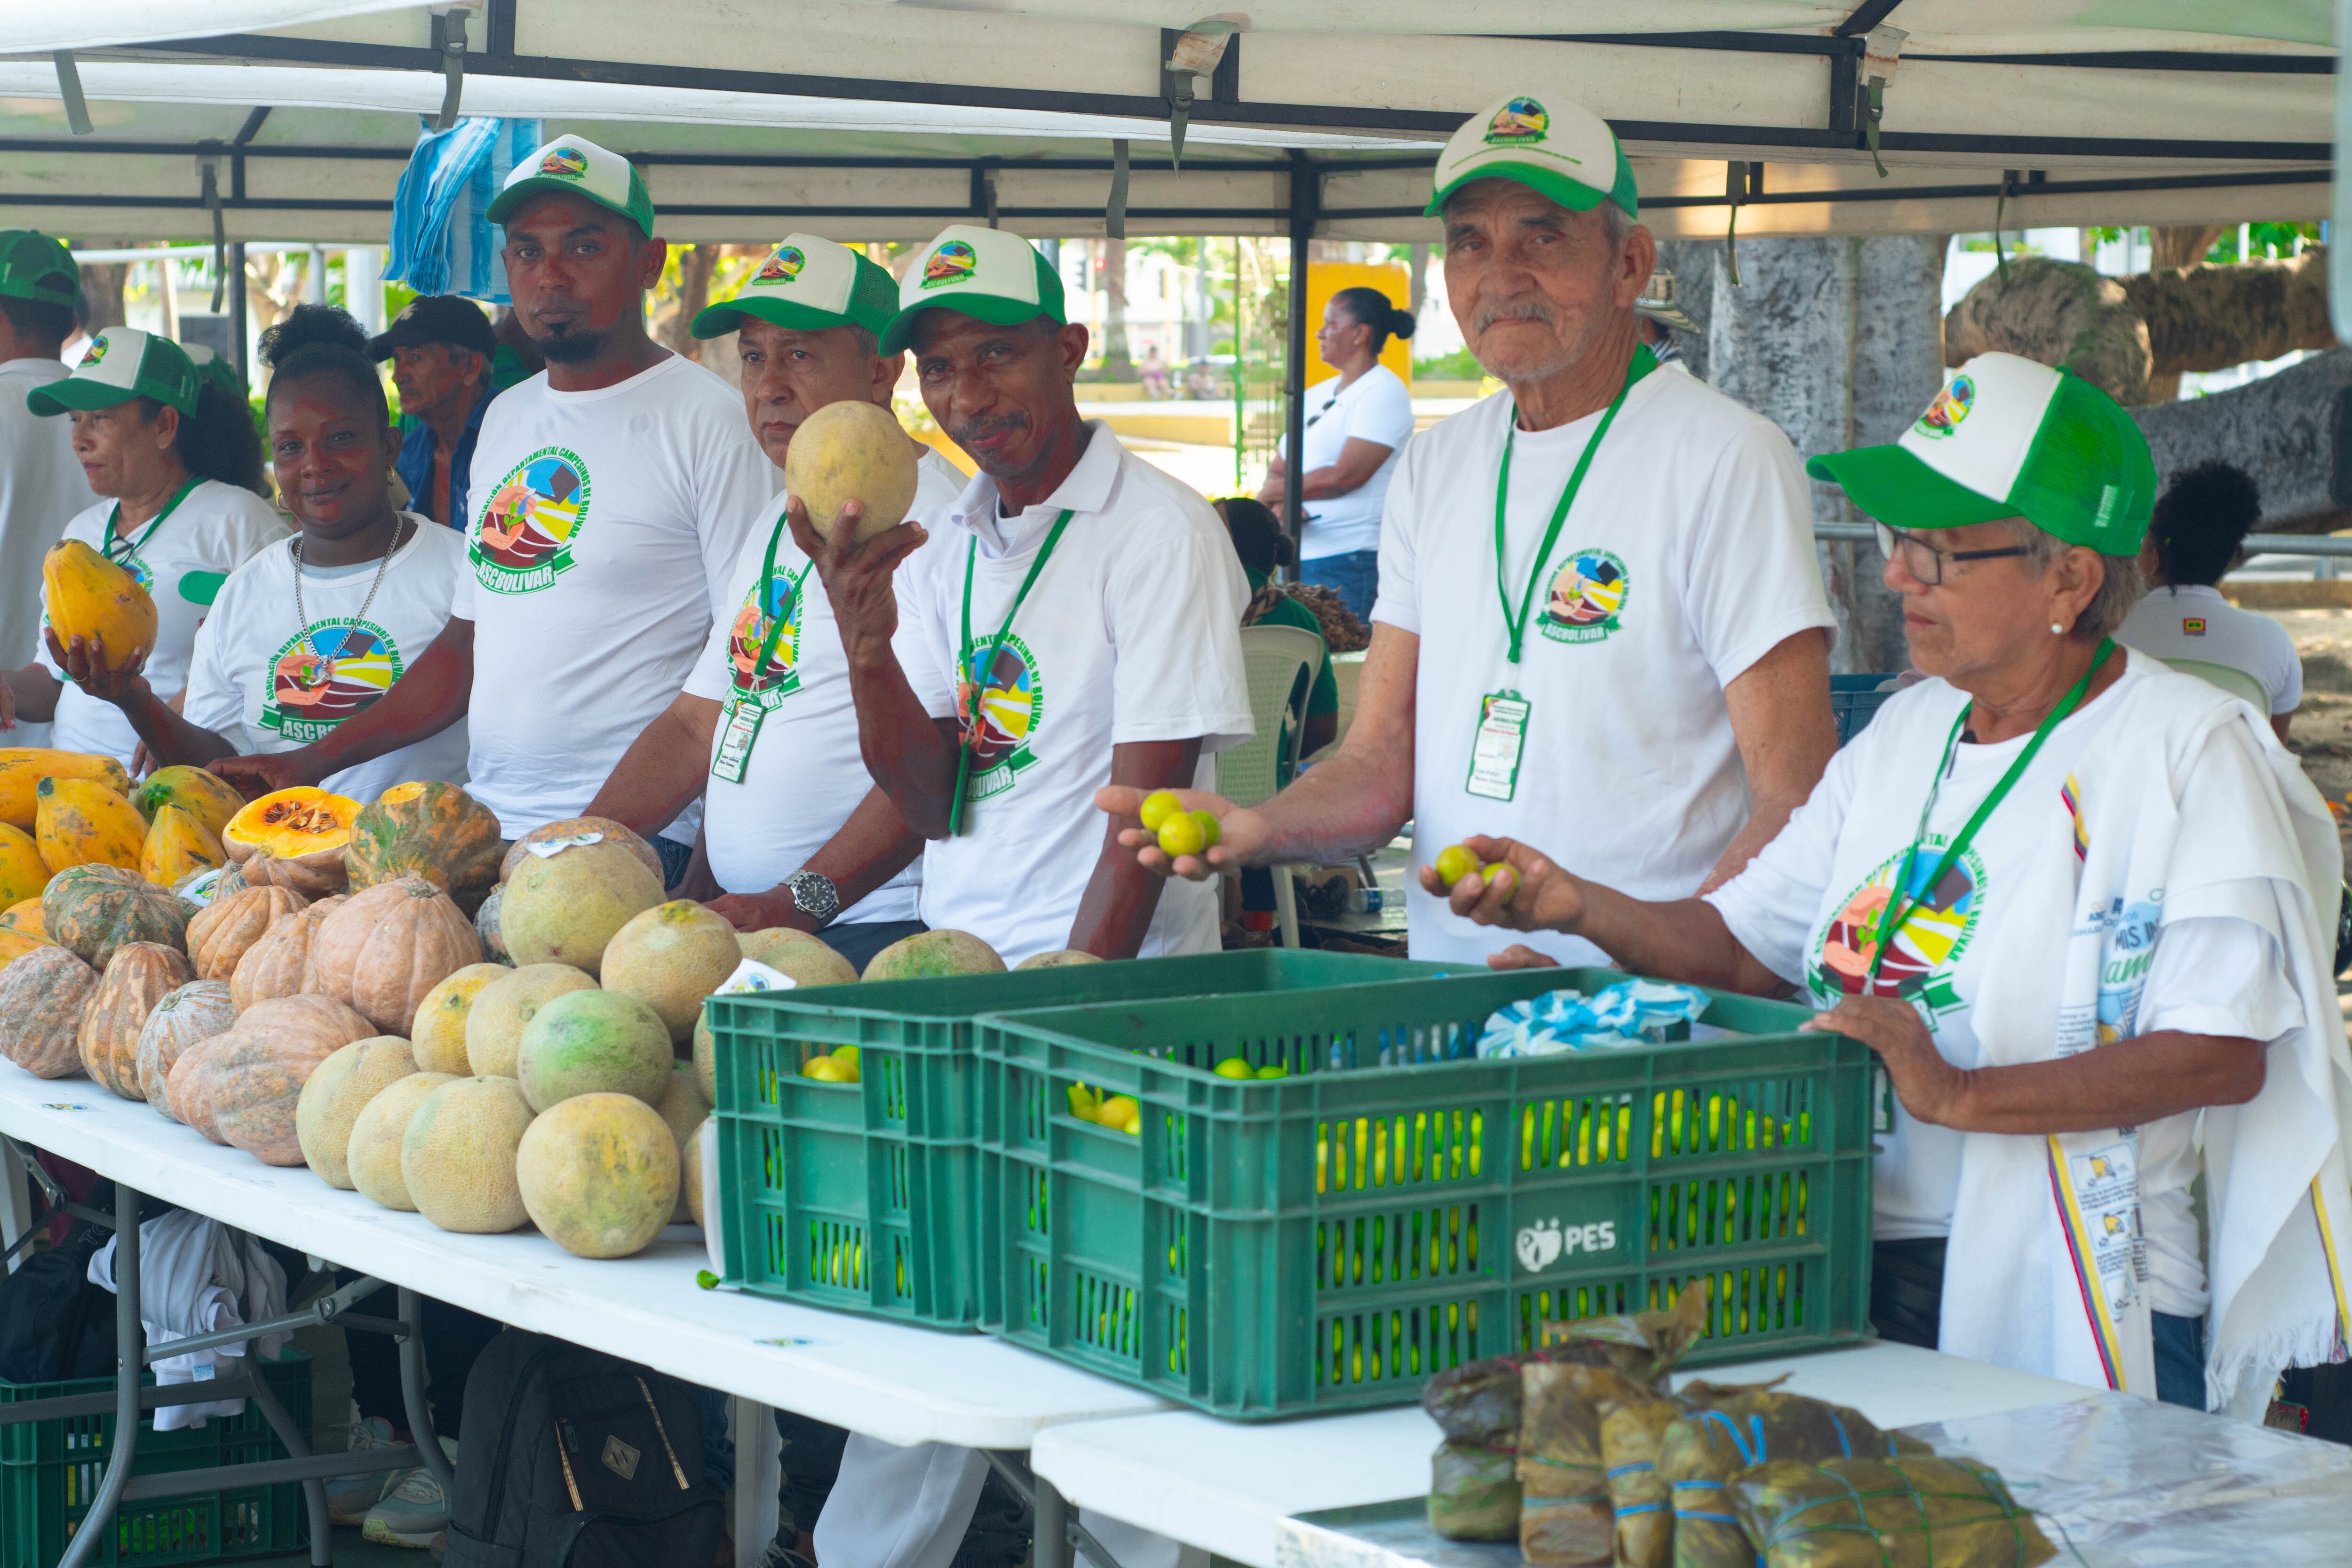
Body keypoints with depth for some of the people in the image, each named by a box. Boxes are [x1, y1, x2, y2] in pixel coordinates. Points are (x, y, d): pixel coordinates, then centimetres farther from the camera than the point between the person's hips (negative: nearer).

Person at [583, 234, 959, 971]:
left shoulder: (930, 513, -9)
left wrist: (799, 903, -23)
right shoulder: (777, 523, 21)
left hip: (874, 929, -8)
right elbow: (694, 724, 24)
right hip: (747, 922, 8)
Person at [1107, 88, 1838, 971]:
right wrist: (1258, 828, -7)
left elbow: (1796, 801, -9)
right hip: (1445, 998, 5)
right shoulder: (1433, 468, 16)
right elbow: (1381, 765, 14)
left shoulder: (1726, 460, -4)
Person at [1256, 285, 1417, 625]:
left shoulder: (1383, 393, -6)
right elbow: (1278, 469, 15)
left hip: (1351, 561, -8)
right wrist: (1281, 507, -9)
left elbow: (1346, 476, -16)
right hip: (1298, 557, 8)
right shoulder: (1316, 395, 20)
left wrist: (1278, 492, -4)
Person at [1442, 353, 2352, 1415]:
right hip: (1853, 1275, 6)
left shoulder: (2189, 749, -6)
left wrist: (1961, 1094, -23)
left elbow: (2228, 1052, -15)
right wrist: (1577, 904, 0)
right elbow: (1745, 943, 19)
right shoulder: (1909, 732, 18)